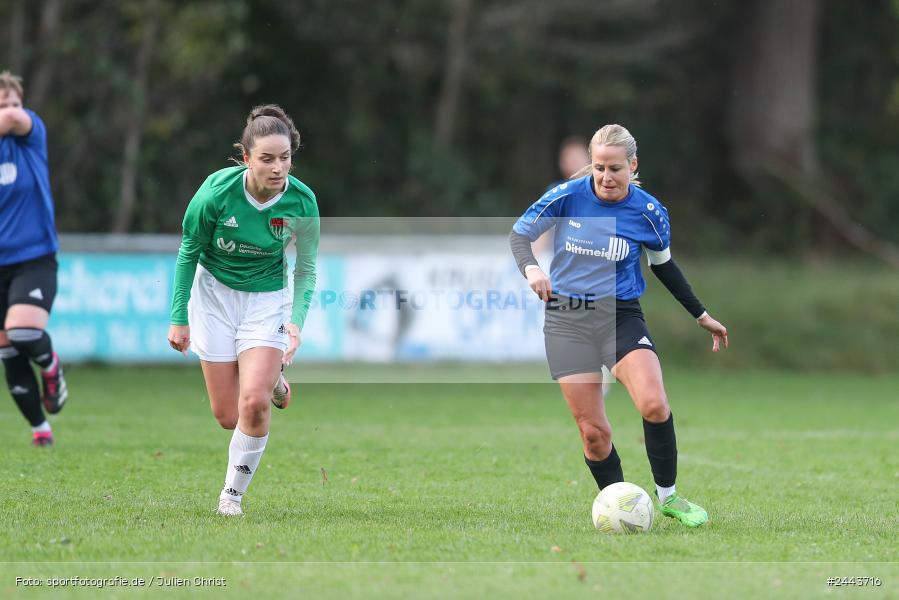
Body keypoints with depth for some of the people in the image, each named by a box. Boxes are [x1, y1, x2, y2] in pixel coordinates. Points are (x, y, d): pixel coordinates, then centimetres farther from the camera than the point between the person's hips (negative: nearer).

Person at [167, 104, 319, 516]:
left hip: (268, 299, 0)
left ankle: (234, 492, 2)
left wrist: (296, 323, -19)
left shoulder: (302, 201, -19)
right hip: (214, 293, 0)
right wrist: (179, 317, -6)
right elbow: (189, 251, -7)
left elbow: (306, 269, -5)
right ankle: (271, 379, 39)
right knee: (227, 417, 3)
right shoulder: (217, 192, -24)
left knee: (253, 403, -20)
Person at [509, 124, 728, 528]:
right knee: (593, 431, -5)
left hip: (621, 315, 0)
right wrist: (530, 268, -20)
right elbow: (519, 233, 2)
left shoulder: (649, 213, -6)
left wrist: (701, 316, 17)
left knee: (654, 406, -23)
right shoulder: (567, 196, -9)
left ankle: (668, 496, -3)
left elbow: (663, 265, 11)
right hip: (567, 320, 0)